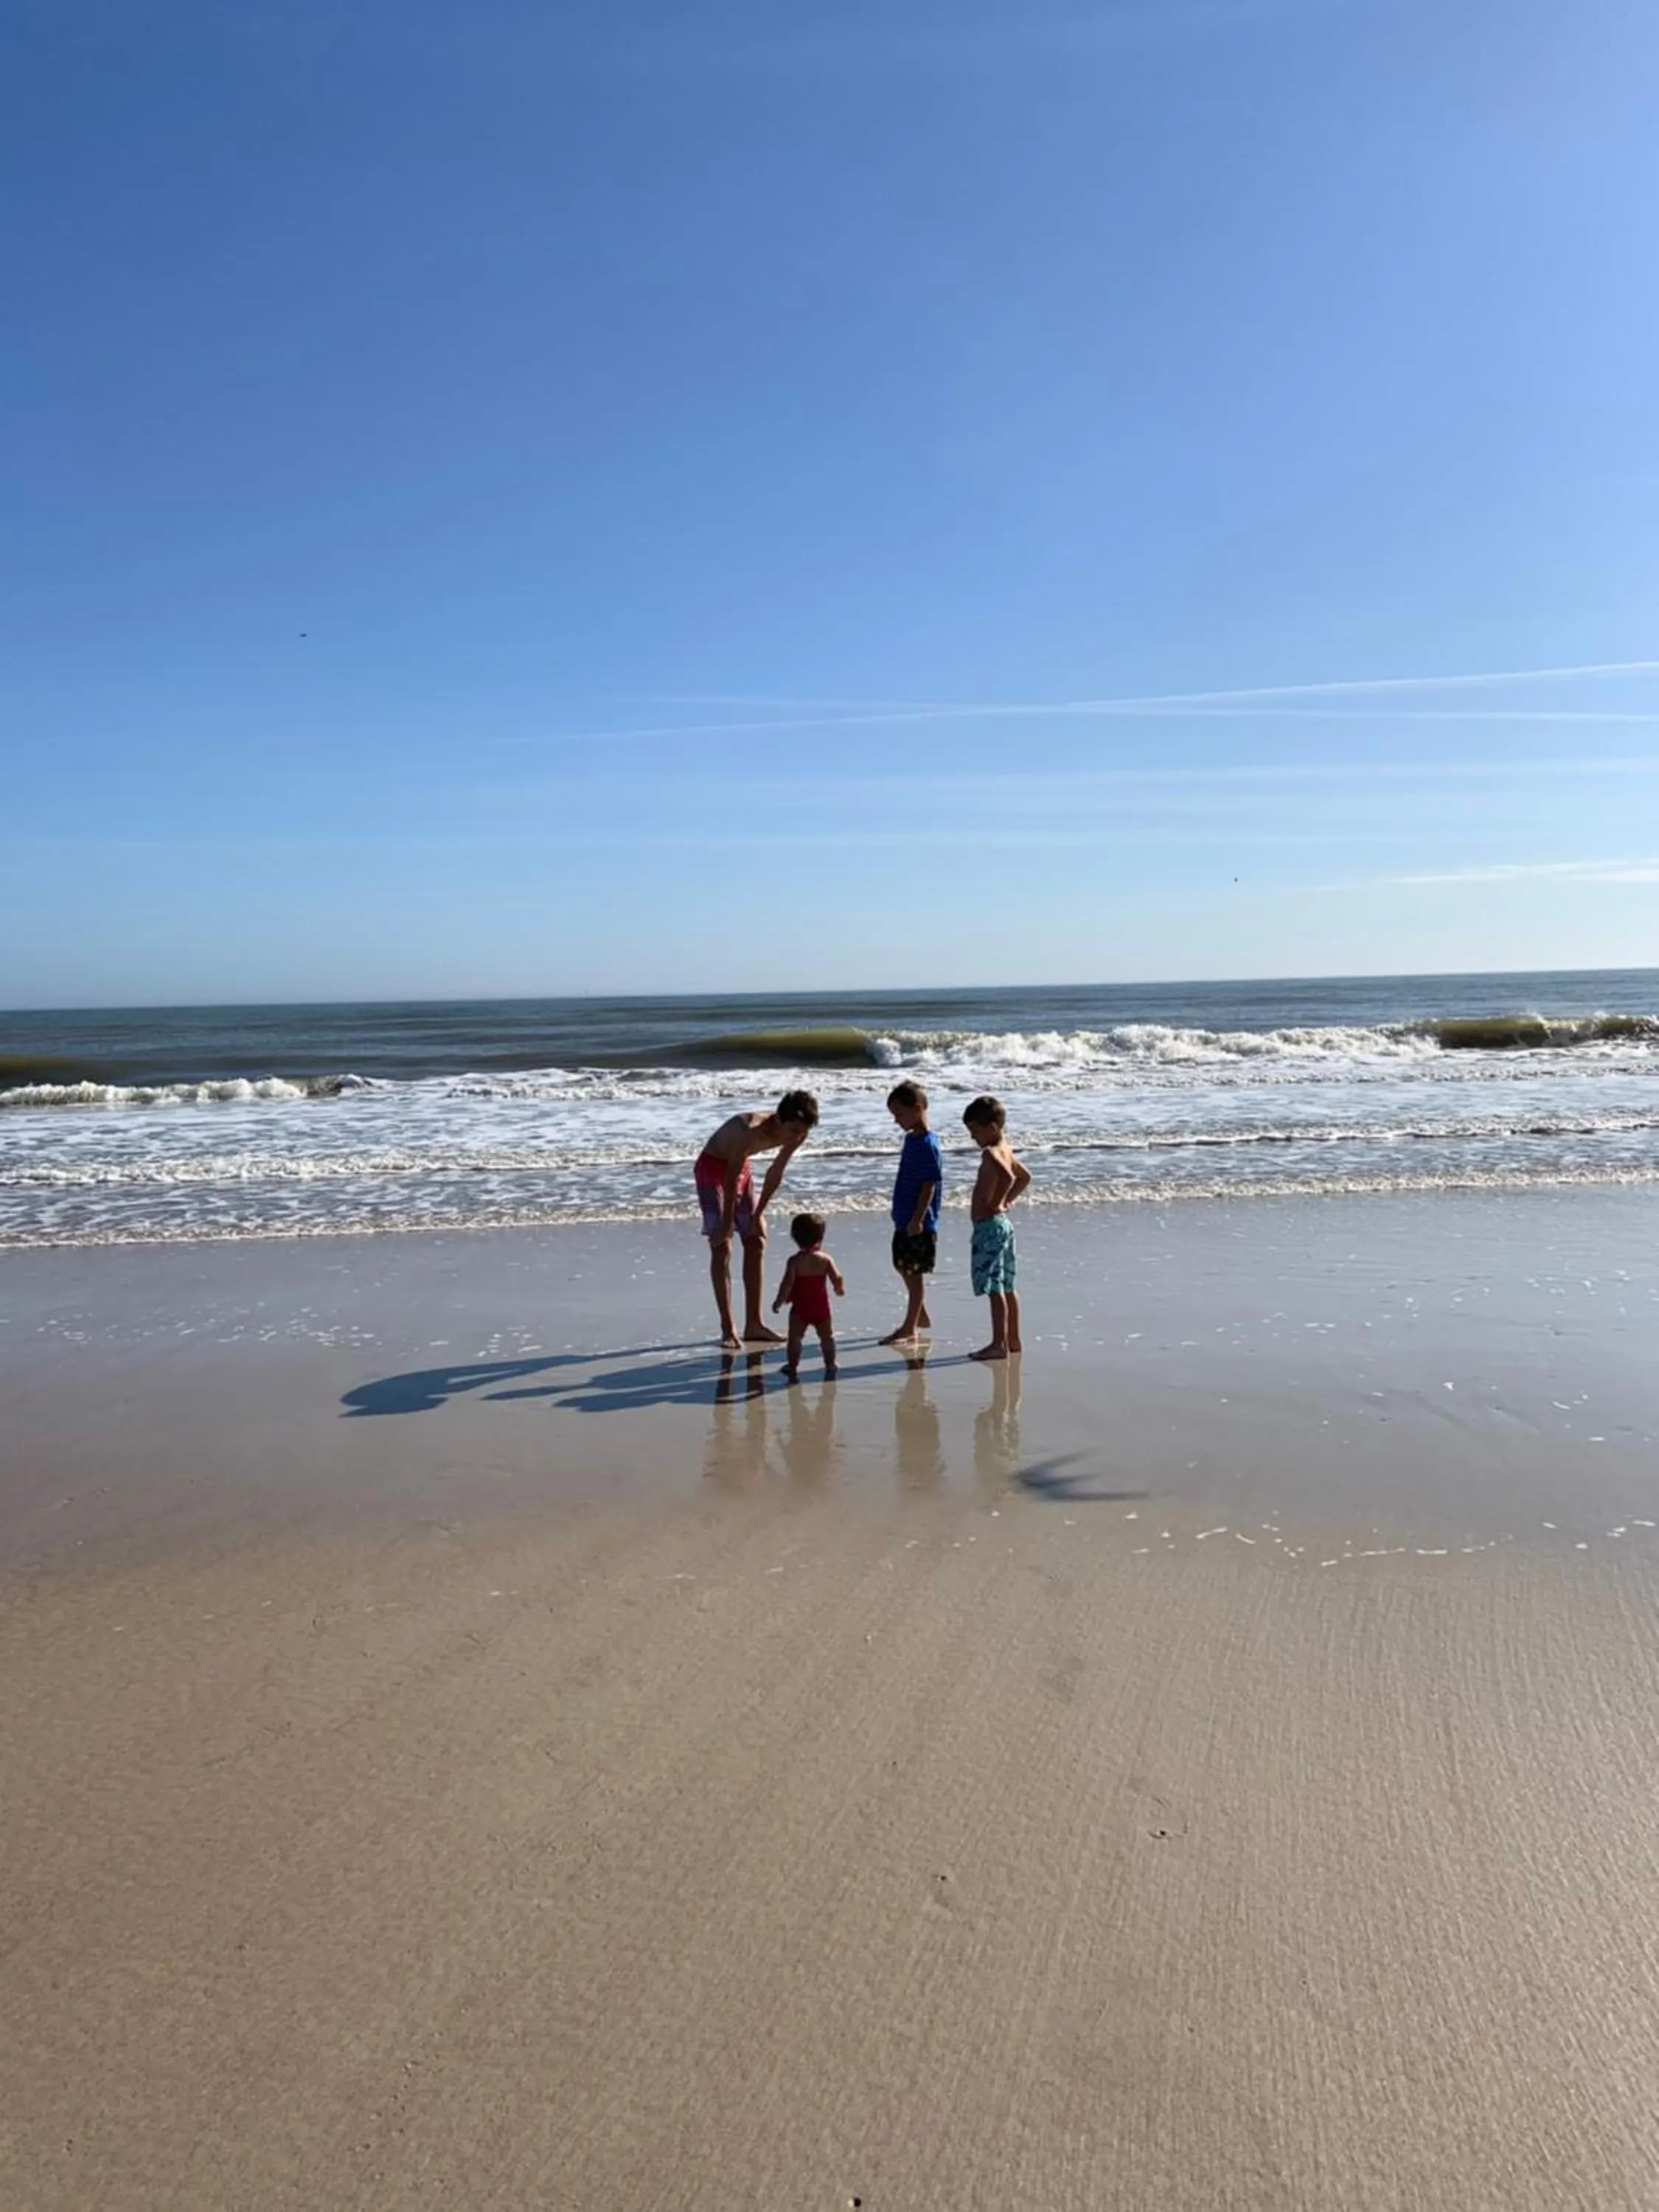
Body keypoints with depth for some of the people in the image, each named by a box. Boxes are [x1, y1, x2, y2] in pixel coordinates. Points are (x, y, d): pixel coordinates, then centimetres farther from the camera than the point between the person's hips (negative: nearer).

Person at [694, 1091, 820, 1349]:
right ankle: (728, 1330, -9)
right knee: (721, 1248, -12)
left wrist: (758, 1214, -1)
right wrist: (727, 1224, -22)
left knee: (756, 1244, 6)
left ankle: (753, 1325, 13)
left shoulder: (797, 1134, -17)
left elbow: (775, 1174, -3)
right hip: (712, 1167, -7)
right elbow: (732, 1181, -30)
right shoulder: (750, 1132, -38)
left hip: (741, 1168, 7)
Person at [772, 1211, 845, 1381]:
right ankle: (830, 1364, 22)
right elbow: (837, 1278, -4)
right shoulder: (825, 1259, -3)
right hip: (821, 1307, 3)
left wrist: (779, 1301, -6)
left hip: (800, 1308, -3)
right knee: (827, 1336, 16)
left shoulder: (795, 1260, -10)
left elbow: (788, 1283, -16)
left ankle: (793, 1366, 4)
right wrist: (840, 1290, 17)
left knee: (795, 1337, 5)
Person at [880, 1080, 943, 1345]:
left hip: (919, 1224, -10)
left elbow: (930, 1184, -21)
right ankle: (921, 1316, 32)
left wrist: (918, 1219, -22)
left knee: (915, 1273, -1)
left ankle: (909, 1327, 7)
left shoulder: (927, 1144, -18)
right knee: (905, 1269, 18)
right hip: (904, 1220, 10)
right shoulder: (911, 1139, 11)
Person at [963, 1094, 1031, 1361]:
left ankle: (999, 1344, -6)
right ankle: (1013, 1340, 20)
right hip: (1002, 1224, 10)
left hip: (990, 1225, -10)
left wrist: (995, 1204, -22)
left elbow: (1008, 1177, -34)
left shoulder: (990, 1153, -16)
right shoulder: (1005, 1151, 13)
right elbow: (1025, 1177, 27)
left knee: (994, 1287, -8)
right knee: (1006, 1286, 14)